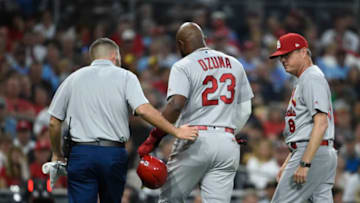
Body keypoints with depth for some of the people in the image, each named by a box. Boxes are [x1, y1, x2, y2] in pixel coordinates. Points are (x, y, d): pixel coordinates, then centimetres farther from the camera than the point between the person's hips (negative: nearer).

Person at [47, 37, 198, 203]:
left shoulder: (73, 79, 13)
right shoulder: (125, 77, 6)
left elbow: (54, 122, 11)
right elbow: (143, 109, -11)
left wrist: (57, 155, 23)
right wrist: (176, 131, -8)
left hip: (80, 152, 1)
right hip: (114, 153, 0)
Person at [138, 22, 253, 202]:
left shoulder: (183, 66, -4)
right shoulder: (235, 64, 14)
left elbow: (175, 105, -19)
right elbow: (245, 110, 17)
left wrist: (153, 139, -18)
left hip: (194, 141, -4)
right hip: (228, 144, 4)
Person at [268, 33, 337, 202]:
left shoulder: (312, 78, -10)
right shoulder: (303, 81, 23)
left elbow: (321, 123, -21)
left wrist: (304, 163, -26)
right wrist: (287, 164, 25)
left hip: (314, 154, -10)